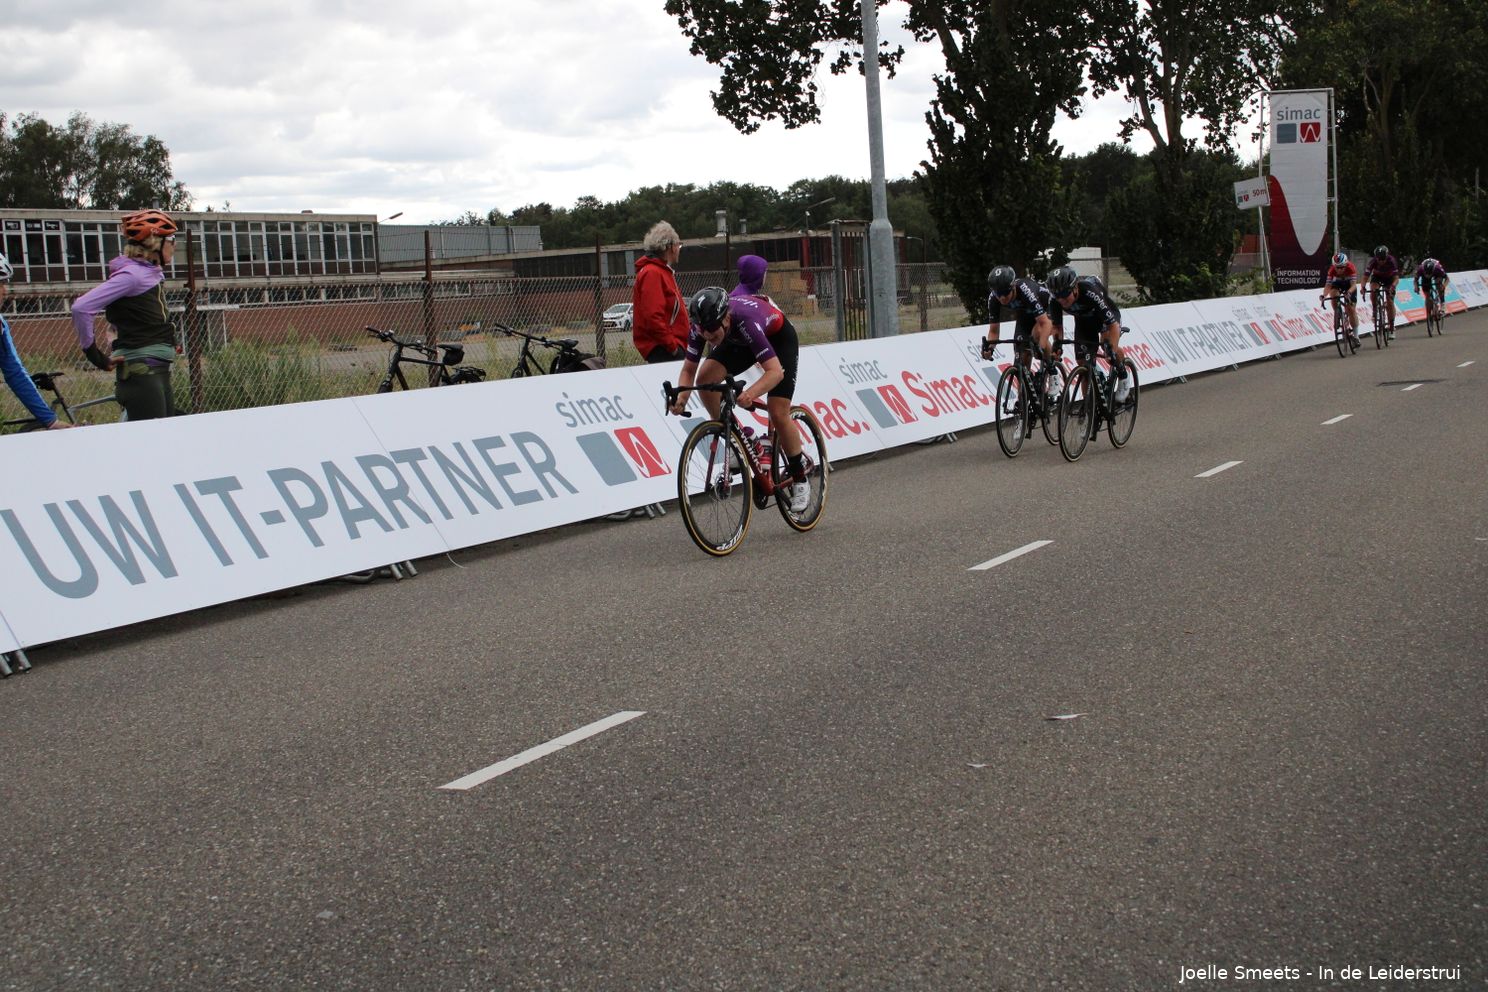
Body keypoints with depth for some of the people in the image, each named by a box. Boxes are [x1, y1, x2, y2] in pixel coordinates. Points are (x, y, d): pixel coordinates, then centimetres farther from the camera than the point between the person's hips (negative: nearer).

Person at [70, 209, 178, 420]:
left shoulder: (152, 273, 14)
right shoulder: (131, 274, -13)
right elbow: (82, 308, -21)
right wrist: (96, 356, -13)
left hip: (157, 371, 9)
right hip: (140, 373, -9)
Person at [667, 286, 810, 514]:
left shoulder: (745, 321, -43)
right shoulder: (701, 326, -28)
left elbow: (776, 371, -48)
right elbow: (689, 369, -17)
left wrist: (750, 394, -65)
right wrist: (681, 395, -38)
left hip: (779, 338, -5)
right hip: (739, 341, 5)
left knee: (778, 414, -15)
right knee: (705, 377, -22)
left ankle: (799, 479, 7)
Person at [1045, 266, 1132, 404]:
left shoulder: (1090, 292, -42)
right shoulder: (1054, 299, -29)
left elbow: (1113, 324, -41)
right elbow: (1056, 325, -13)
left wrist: (1113, 352, -49)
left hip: (1106, 315, -4)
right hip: (1083, 320, 4)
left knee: (1108, 342, -32)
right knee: (1084, 366, -4)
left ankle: (1123, 379, -7)